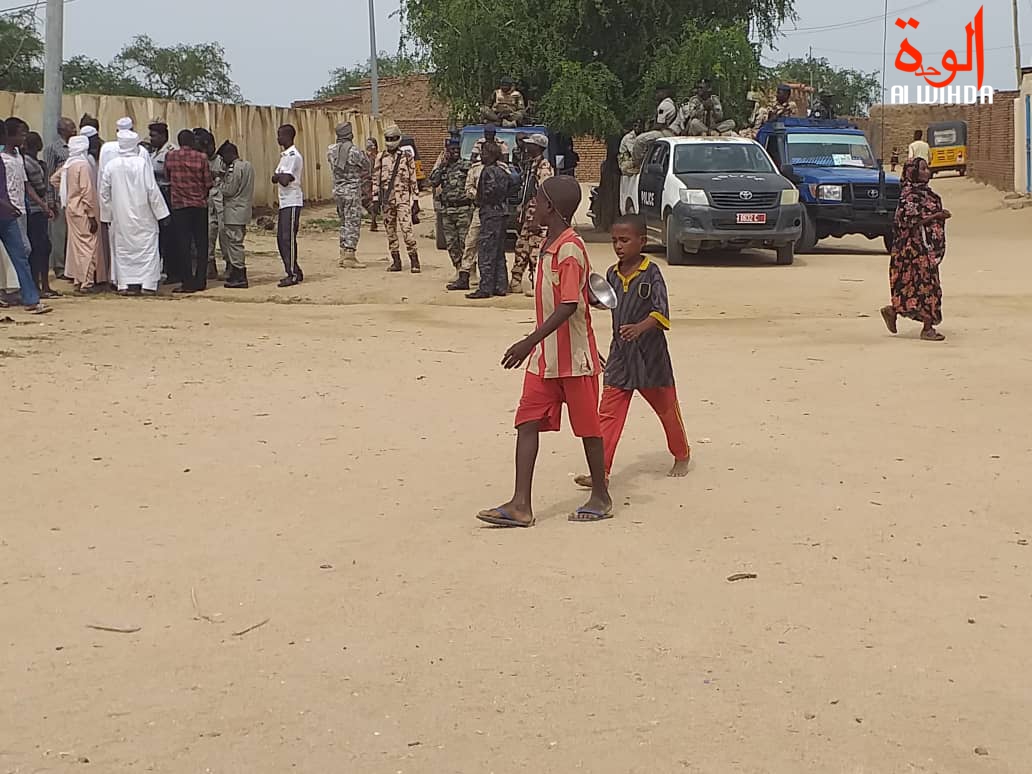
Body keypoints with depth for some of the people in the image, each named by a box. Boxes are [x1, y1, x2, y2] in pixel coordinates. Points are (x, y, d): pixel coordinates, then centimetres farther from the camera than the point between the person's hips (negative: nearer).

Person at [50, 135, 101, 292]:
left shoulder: (68, 164, 8)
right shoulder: (83, 165, -16)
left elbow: (54, 179, 21)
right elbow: (87, 192, -19)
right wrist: (92, 215, -17)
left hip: (71, 208, 9)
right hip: (82, 211, -8)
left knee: (76, 244, 15)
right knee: (88, 244, -4)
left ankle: (78, 280, 22)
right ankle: (86, 282, -5)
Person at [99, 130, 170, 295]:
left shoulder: (111, 165, -2)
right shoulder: (143, 163, -12)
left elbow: (104, 192, 5)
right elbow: (152, 190, -12)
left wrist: (111, 209, 20)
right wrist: (161, 212, -5)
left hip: (120, 215, 3)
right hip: (142, 215, -3)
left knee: (122, 249, 11)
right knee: (146, 247, 5)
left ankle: (124, 284, 9)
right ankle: (146, 283, -1)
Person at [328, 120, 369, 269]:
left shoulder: (330, 150, 4)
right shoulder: (355, 150, -15)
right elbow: (366, 166, -1)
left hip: (337, 190, 7)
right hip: (352, 190, -7)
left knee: (345, 223, 16)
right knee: (353, 223, -3)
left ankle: (343, 256, 17)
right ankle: (349, 257, -6)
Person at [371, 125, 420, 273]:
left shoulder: (407, 157, 2)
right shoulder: (381, 158, 9)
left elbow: (413, 180, 5)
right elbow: (375, 179, 11)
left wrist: (415, 200, 1)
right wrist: (375, 199, 5)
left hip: (403, 199, -4)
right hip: (386, 200, 4)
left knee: (406, 229, -13)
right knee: (390, 231, 6)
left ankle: (414, 261, -9)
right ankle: (396, 261, 14)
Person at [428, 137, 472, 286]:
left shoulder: (466, 166, 0)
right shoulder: (443, 167, 13)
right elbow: (433, 181, -2)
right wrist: (443, 165, -5)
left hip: (463, 210, -6)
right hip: (446, 211, 6)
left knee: (465, 243, -10)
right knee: (451, 244, 10)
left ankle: (464, 276, -15)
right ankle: (459, 271, 21)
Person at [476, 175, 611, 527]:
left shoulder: (570, 249, -18)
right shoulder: (549, 245, 11)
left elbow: (569, 306, -25)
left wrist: (530, 342, -29)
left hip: (574, 357, -9)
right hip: (545, 356, 9)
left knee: (587, 425, 5)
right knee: (527, 422, 1)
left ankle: (601, 497, 20)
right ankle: (521, 504, -1)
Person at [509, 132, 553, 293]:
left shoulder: (544, 167, -14)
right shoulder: (529, 164, 16)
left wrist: (537, 218, -23)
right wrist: (521, 210, 19)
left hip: (536, 213, -10)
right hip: (527, 211, 10)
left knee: (535, 248, -7)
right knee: (521, 247, 12)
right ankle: (516, 282, 19)